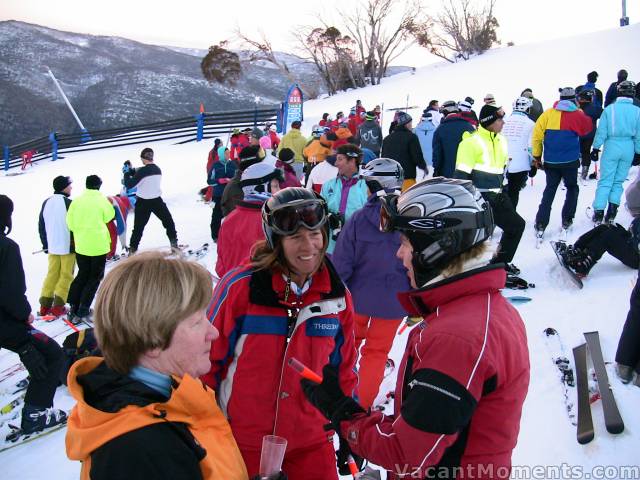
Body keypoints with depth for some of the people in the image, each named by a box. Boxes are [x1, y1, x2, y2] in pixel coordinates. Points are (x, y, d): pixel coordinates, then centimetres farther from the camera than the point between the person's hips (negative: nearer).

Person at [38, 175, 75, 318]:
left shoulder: (46, 203, 6)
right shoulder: (69, 203, -15)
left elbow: (41, 226, 12)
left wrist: (45, 244, 21)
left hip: (52, 247, 6)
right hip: (68, 246, -6)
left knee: (52, 274, 13)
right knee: (66, 275, 2)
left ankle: (45, 305, 12)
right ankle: (58, 306, 0)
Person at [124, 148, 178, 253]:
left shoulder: (142, 171, -18)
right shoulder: (158, 169, -1)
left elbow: (129, 185, -16)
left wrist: (127, 174, -1)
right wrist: (134, 172, 9)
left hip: (143, 203, -3)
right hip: (157, 200, 3)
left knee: (138, 227, 8)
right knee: (169, 222, 20)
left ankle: (133, 249, 12)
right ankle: (174, 243, 21)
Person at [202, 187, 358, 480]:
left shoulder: (337, 296, -4)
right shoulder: (240, 286, -16)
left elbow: (343, 368, 7)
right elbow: (208, 359, -7)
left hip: (312, 441, 3)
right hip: (241, 441, -2)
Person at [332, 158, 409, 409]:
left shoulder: (359, 219, -16)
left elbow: (341, 263, -12)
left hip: (358, 295, 0)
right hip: (393, 301, 0)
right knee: (377, 351, 15)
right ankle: (362, 404, 21)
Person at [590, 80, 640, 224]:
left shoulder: (609, 109, -7)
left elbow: (601, 131, -5)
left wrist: (596, 148, 3)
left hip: (611, 147, -1)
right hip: (628, 148, 2)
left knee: (605, 181, 4)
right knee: (618, 181, 14)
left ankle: (598, 213, 0)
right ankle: (613, 207, 5)